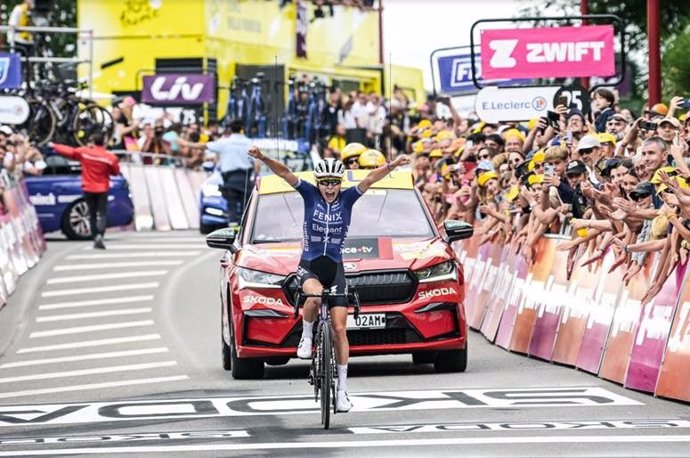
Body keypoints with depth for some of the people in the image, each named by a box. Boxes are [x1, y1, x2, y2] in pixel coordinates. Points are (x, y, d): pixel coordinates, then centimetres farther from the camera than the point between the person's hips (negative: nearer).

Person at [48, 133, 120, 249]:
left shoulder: (84, 152, -7)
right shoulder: (110, 157, -9)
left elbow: (69, 151, 5)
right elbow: (116, 172, 2)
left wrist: (54, 146, 20)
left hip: (88, 189, 1)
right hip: (102, 189, -1)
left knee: (92, 215, 13)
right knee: (102, 214, -3)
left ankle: (95, 238, 12)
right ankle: (100, 235, -26)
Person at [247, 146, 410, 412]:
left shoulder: (347, 199, -1)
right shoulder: (310, 195, -2)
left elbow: (371, 179, -13)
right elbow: (284, 173, -11)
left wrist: (392, 166, -29)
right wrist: (263, 159, -26)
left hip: (335, 268, 1)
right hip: (309, 265, -1)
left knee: (339, 329, -3)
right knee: (315, 296, -37)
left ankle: (342, 390, 3)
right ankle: (306, 337, -8)